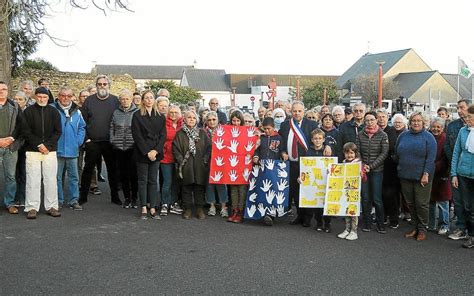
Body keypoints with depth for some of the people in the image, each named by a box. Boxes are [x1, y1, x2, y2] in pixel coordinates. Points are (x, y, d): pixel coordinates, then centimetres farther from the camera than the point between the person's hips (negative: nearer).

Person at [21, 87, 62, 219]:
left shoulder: (54, 111, 7)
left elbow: (58, 131, 4)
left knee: (51, 179, 2)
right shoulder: (28, 111, 3)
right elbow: (25, 131, -1)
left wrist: (48, 145, -7)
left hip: (50, 150, 1)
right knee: (33, 179, -2)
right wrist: (38, 145, -10)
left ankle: (51, 206, 10)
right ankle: (32, 207, 5)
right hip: (32, 150, -1)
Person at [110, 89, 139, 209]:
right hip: (119, 147, 3)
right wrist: (113, 140, 4)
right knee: (123, 173, 7)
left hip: (133, 147, -3)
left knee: (133, 173, -1)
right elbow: (111, 128, 14)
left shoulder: (137, 112, 0)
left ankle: (134, 198, 11)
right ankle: (126, 198, 18)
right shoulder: (116, 113, 10)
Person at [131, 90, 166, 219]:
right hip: (142, 153, -3)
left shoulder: (160, 116, 9)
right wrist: (147, 152, -13)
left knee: (153, 181, 5)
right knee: (142, 180, 3)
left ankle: (153, 209, 9)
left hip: (156, 153, 3)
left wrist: (155, 150, -10)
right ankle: (143, 209, 9)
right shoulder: (137, 115, -1)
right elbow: (137, 136, -7)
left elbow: (163, 135, 3)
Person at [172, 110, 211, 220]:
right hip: (186, 166, -1)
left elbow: (209, 147, 6)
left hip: (200, 166, 1)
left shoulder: (202, 133, 9)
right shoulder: (180, 134, 6)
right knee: (186, 188, 4)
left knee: (199, 187, 3)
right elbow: (175, 149, 1)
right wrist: (181, 161, -7)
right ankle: (188, 209, 13)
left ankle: (200, 209, 11)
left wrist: (205, 160, -3)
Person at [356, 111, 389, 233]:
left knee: (377, 199, -3)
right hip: (363, 170, 2)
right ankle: (367, 223, 18)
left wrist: (371, 166, -12)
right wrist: (362, 165, -9)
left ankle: (380, 224, 10)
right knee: (365, 198, 6)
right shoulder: (360, 135, 5)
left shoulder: (383, 135, -2)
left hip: (377, 170, -2)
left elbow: (384, 153, -7)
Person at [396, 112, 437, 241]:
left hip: (422, 177, -4)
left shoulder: (428, 137, -5)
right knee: (410, 203, 11)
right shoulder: (403, 136, 8)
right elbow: (396, 153, 15)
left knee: (422, 203, 1)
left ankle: (422, 229, 14)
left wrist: (426, 174, -16)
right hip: (405, 176, 4)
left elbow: (431, 157, -10)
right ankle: (415, 227, 23)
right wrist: (400, 169, 9)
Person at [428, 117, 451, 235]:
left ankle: (444, 226, 12)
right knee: (431, 200, 12)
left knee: (442, 201, 1)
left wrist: (434, 167, -18)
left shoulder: (445, 139, -7)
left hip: (441, 174, -5)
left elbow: (445, 159, -11)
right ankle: (431, 225, 22)